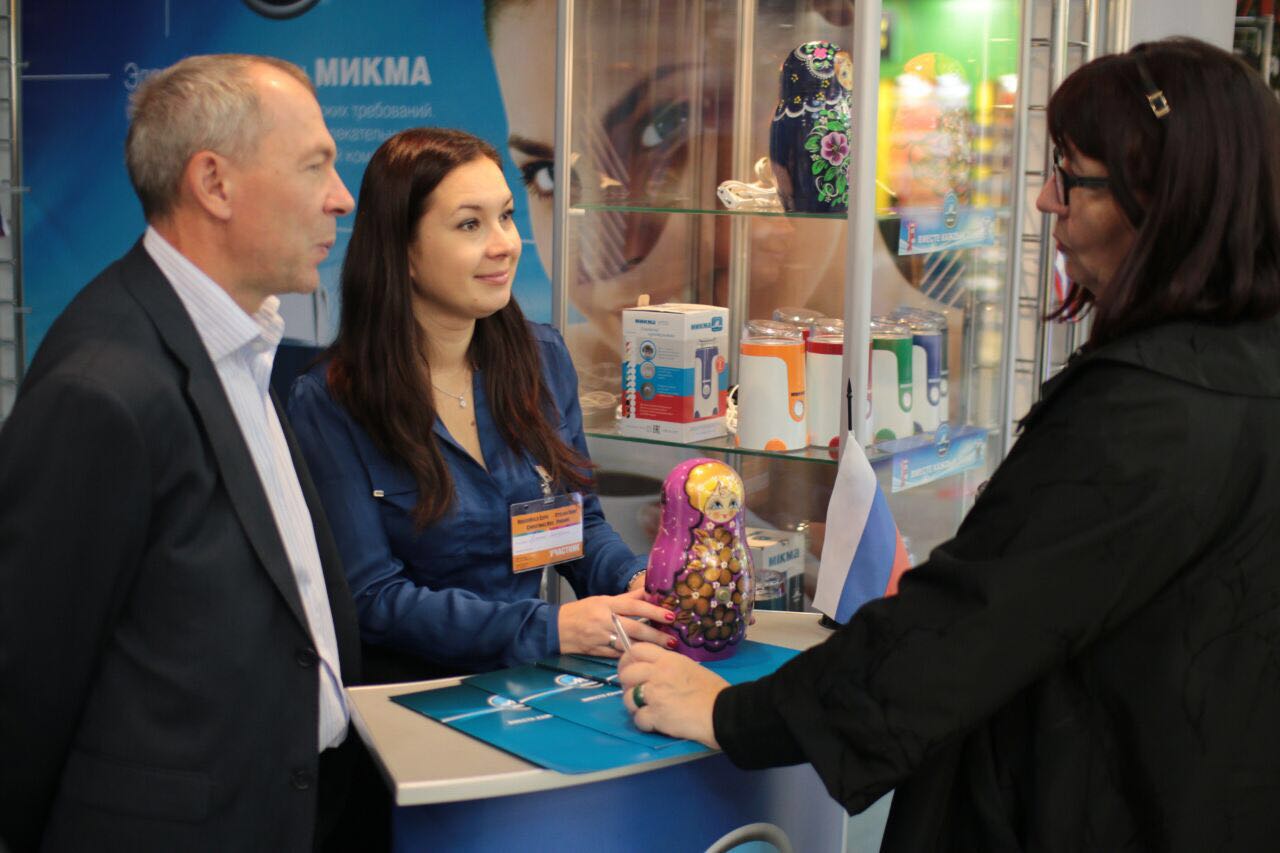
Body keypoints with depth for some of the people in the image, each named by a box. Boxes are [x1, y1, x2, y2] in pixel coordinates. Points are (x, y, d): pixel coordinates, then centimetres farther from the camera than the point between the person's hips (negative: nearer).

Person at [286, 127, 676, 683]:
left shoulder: (543, 359, 8)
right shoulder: (328, 403, -9)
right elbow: (371, 599, -13)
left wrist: (638, 582, -7)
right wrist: (549, 627, -23)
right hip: (411, 696, -4)